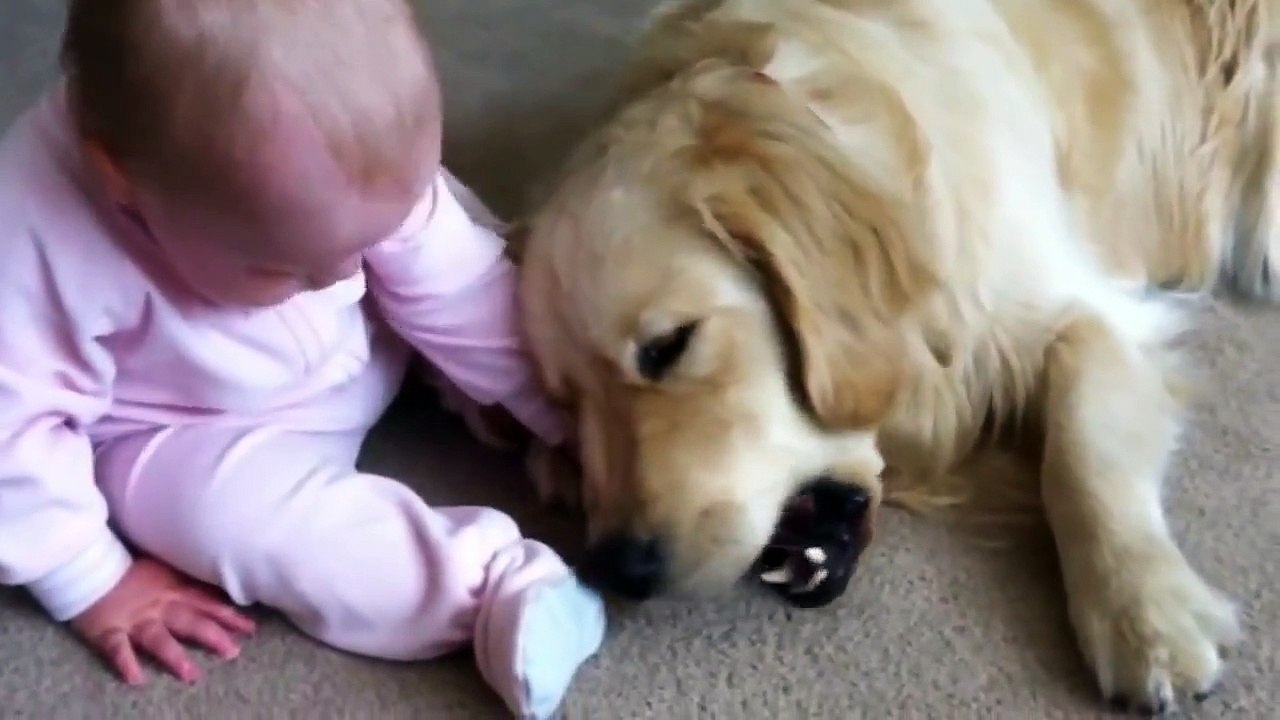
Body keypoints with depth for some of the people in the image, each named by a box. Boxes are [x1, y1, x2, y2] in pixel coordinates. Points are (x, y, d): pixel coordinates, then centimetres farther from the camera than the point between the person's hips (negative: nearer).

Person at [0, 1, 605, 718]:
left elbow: (463, 292, -15)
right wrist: (92, 584, -18)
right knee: (235, 506, -32)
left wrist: (574, 421, -10)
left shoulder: (365, 163, -26)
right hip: (183, 437, -5)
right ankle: (499, 590, -31)